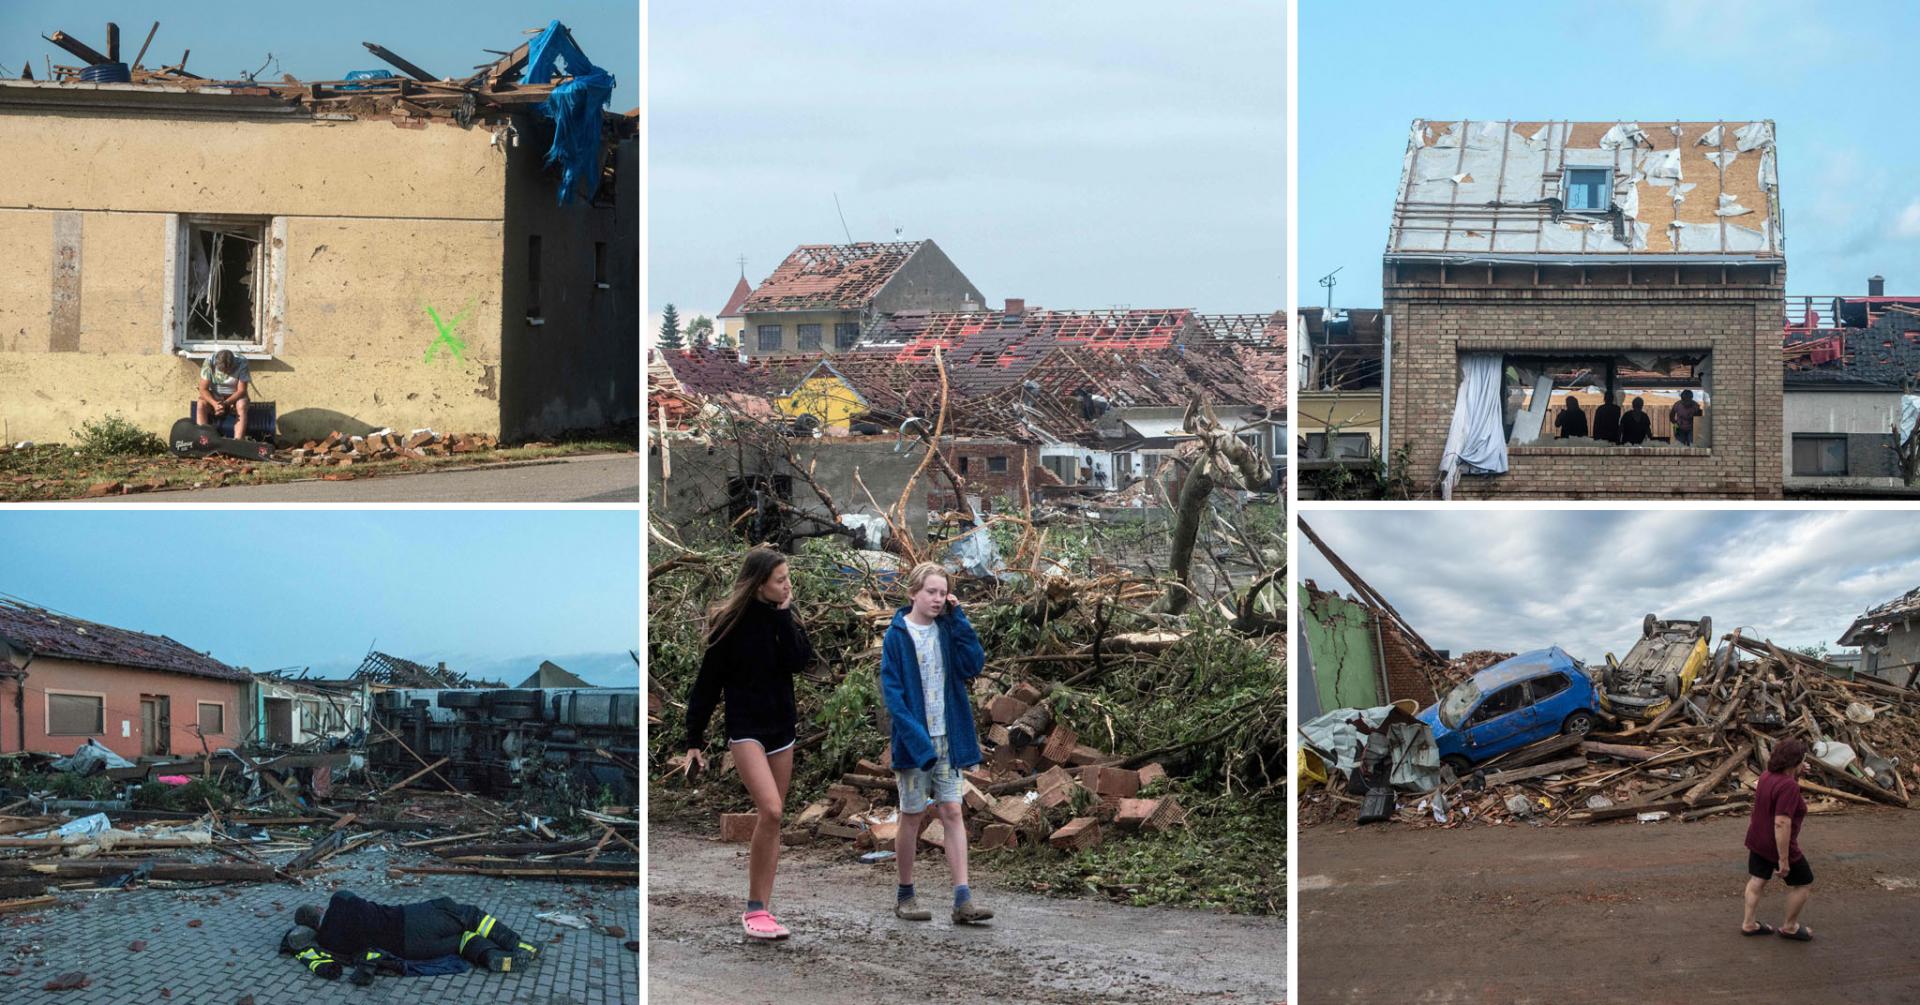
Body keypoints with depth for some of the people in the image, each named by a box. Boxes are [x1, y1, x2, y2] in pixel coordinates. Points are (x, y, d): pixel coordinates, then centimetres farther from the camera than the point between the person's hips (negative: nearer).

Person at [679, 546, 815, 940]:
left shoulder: (784, 620, 6)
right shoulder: (732, 623, -9)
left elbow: (800, 661, -11)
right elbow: (708, 683, -5)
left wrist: (785, 617, -13)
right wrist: (694, 740, -5)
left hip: (782, 728, 6)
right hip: (745, 728, -6)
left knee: (773, 820, 5)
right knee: (770, 809, -21)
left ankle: (761, 911, 10)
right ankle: (754, 910, -14)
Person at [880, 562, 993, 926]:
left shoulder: (948, 630, 6)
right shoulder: (897, 636, -6)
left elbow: (973, 665, -6)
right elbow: (891, 691, -10)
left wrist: (958, 620, -9)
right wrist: (916, 736, -20)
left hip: (948, 738, 3)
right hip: (914, 740, -3)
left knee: (952, 812, -2)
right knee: (913, 815, 5)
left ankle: (963, 898, -7)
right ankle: (905, 896, 17)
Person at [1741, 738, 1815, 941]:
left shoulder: (1767, 777, 1)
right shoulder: (1788, 786, -27)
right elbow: (1782, 823, -30)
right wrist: (1783, 859, -27)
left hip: (1757, 840, 8)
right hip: (1778, 846, -8)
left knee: (1757, 880, 18)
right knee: (1802, 883, 10)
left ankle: (1748, 924, 25)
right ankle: (1790, 927, 21)